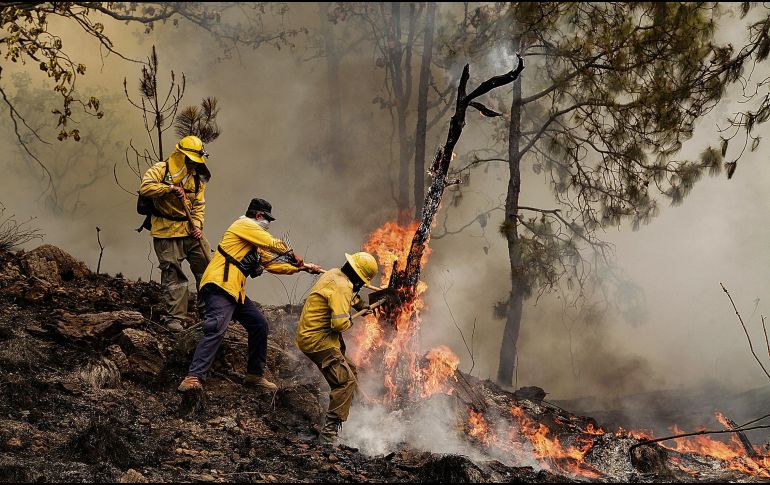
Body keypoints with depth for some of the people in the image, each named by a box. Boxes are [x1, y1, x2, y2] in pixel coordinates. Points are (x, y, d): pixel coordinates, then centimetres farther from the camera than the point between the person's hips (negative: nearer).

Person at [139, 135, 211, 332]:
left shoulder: (197, 178, 9)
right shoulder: (161, 170, -7)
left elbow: (198, 205, 9)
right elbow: (145, 188, -21)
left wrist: (197, 225, -7)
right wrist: (170, 188, -29)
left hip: (190, 230, 5)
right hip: (167, 232, -5)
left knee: (206, 266, 6)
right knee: (173, 275, -4)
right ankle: (174, 317, 2)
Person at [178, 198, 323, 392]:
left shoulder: (256, 245, 29)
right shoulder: (244, 225, -1)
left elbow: (272, 263, 29)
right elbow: (273, 244, -7)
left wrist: (302, 267, 24)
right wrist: (292, 254, 9)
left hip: (235, 291, 11)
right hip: (219, 285, -11)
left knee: (259, 325, 12)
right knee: (216, 329, -25)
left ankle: (255, 375, 20)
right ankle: (194, 377, -33)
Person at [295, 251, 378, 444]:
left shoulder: (334, 274, 9)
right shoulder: (342, 287, -22)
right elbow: (340, 323, -30)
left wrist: (359, 304, 42)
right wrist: (350, 321, -9)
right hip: (317, 340, -11)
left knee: (350, 371, 22)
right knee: (346, 381, -17)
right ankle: (330, 431, -21)